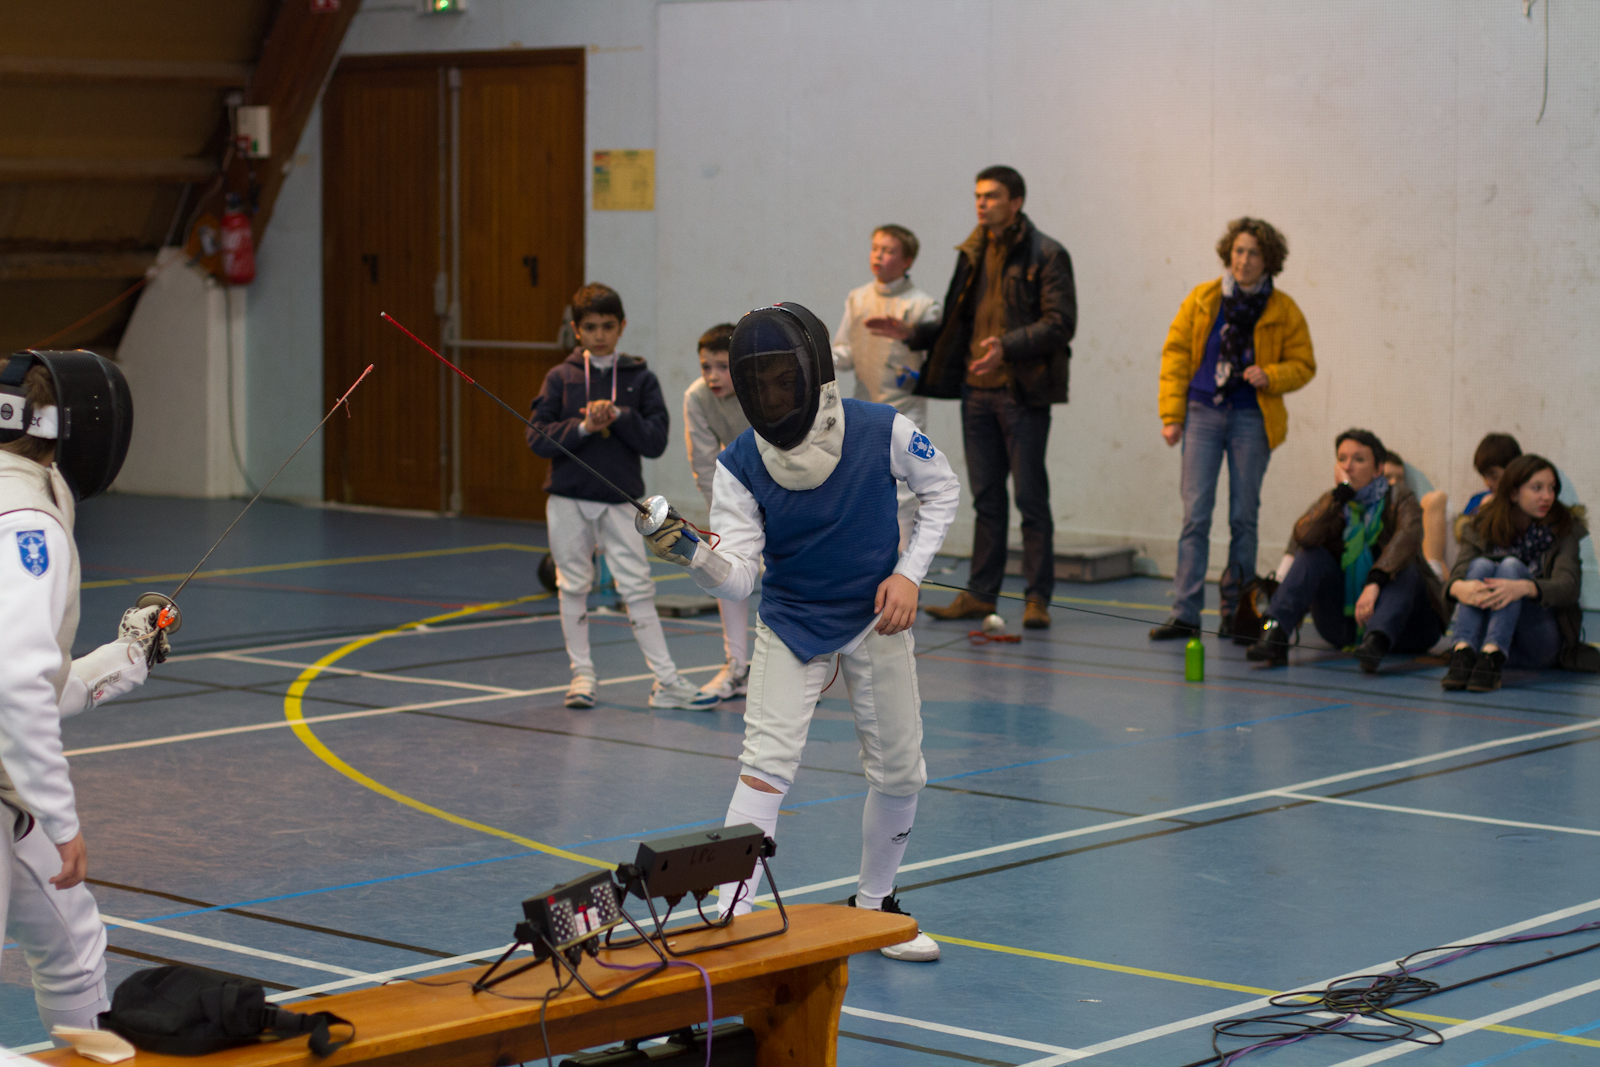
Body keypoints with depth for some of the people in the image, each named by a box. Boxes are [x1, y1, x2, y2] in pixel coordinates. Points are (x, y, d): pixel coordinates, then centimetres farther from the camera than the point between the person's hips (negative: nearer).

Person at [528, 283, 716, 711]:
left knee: (637, 587, -4)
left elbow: (656, 441, -4)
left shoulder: (640, 378, 2)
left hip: (620, 499, -1)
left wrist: (618, 416, -18)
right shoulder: (560, 377, 2)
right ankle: (582, 673, 19)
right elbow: (537, 438, -4)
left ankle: (665, 681, -2)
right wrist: (583, 427, -18)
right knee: (573, 586, 7)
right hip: (568, 499, 1)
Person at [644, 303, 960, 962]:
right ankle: (730, 919, -14)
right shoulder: (739, 464, -20)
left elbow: (940, 490, -2)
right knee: (765, 767, -15)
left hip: (876, 618, 1)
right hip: (790, 627, -1)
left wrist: (909, 573, -12)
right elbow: (736, 578, -25)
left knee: (899, 773, 8)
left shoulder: (881, 432, -22)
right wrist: (688, 553, -46)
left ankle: (873, 903, 31)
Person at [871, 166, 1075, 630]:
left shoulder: (1045, 255, -7)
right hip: (977, 390, 6)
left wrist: (1008, 347, -26)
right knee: (986, 496, 10)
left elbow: (1060, 322, -14)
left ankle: (1038, 597, 2)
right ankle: (980, 593, 15)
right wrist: (913, 333, 7)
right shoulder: (973, 255, 14)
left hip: (1023, 392, -6)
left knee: (1030, 496, -3)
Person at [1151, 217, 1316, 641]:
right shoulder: (1202, 300, 2)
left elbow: (1303, 365, 8)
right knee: (1195, 514, -6)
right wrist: (1171, 415, -1)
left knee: (1243, 518, 4)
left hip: (1252, 419, 0)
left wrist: (1270, 376, -12)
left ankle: (1236, 613, 14)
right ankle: (1185, 614, -6)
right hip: (1203, 413, 0)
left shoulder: (1283, 311, 2)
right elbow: (1175, 354, 5)